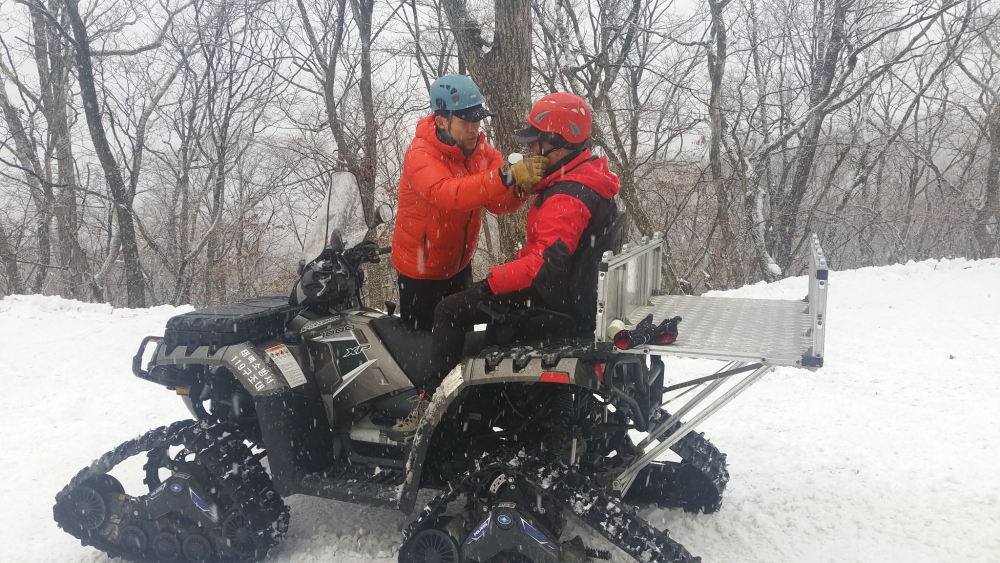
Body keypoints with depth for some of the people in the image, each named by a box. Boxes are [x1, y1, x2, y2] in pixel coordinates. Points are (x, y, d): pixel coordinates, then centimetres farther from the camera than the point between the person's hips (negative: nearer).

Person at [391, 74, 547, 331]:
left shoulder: (480, 150, -5)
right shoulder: (420, 155, -26)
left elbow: (499, 203, -15)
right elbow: (449, 194, -46)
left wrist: (522, 186, -37)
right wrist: (508, 175, -55)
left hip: (459, 265, 6)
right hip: (421, 270, -6)